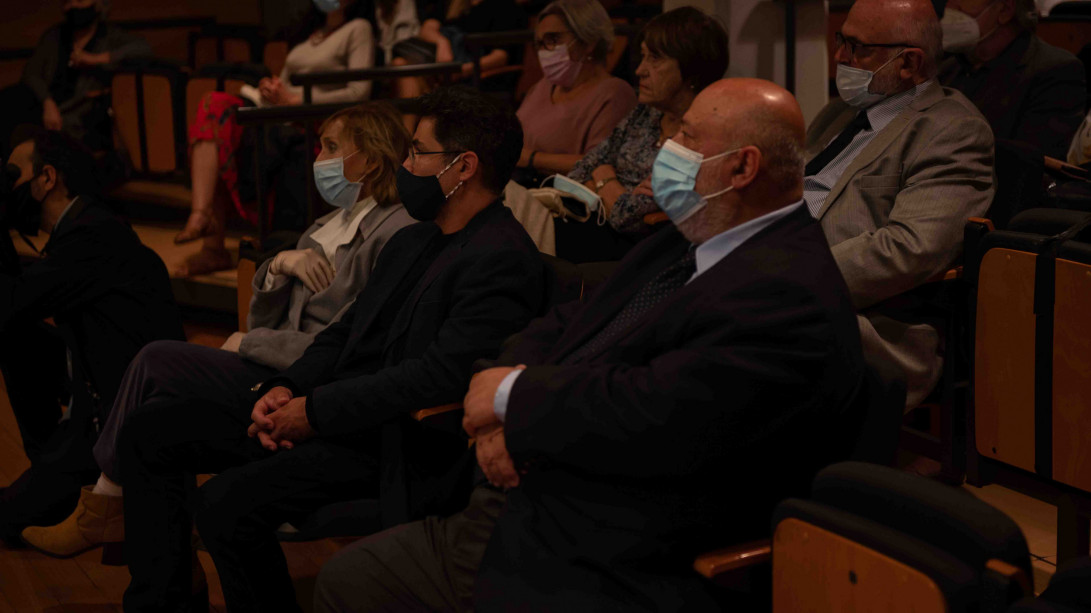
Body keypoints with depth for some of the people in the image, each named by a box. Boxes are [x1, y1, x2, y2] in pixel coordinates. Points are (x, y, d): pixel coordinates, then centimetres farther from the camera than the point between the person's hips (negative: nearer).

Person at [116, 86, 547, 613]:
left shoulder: (503, 259, -15)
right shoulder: (410, 241, 17)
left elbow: (440, 376, -24)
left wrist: (317, 412, -18)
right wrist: (285, 390, -1)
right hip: (329, 415, 10)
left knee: (229, 502, -30)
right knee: (148, 430, 5)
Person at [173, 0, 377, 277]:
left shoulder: (358, 29, 4)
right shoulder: (310, 31, 27)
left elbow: (359, 91, -9)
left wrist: (294, 100, -12)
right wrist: (271, 88, 0)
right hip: (280, 121, 7)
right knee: (214, 106, -19)